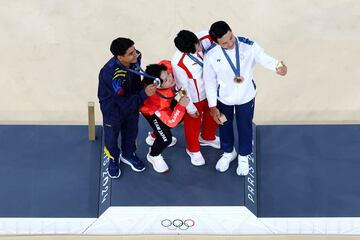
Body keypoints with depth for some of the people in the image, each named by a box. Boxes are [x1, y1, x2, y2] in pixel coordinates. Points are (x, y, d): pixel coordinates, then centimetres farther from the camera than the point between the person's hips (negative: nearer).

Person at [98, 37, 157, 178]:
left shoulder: (134, 59, -23)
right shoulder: (111, 74, -41)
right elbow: (124, 102, -34)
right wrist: (144, 94, -37)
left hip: (132, 101, 5)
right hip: (113, 106, -5)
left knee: (131, 131, 23)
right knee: (111, 136, 14)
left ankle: (128, 155, 51)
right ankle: (113, 159, 45)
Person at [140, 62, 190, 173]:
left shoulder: (165, 69, -38)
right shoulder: (156, 100, -47)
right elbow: (171, 122, -37)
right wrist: (181, 105, -43)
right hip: (150, 109, -7)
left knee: (182, 115, 21)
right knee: (166, 138, -10)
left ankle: (155, 136, 44)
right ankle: (153, 155, 27)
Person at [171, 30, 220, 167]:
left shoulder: (204, 38, -28)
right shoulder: (178, 63, -37)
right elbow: (183, 87, -22)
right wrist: (190, 108, -11)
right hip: (194, 97, -5)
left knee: (213, 116, 29)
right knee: (193, 124, 21)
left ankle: (207, 138, 61)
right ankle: (193, 149, 51)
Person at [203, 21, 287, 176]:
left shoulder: (248, 46, -27)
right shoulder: (211, 56, -24)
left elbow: (264, 59, -21)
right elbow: (210, 81, -13)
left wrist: (278, 66, -46)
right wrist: (212, 107, -9)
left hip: (246, 97, 0)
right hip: (223, 99, 0)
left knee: (245, 128, 21)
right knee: (225, 126, 24)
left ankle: (243, 156, 50)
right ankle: (228, 152, 55)